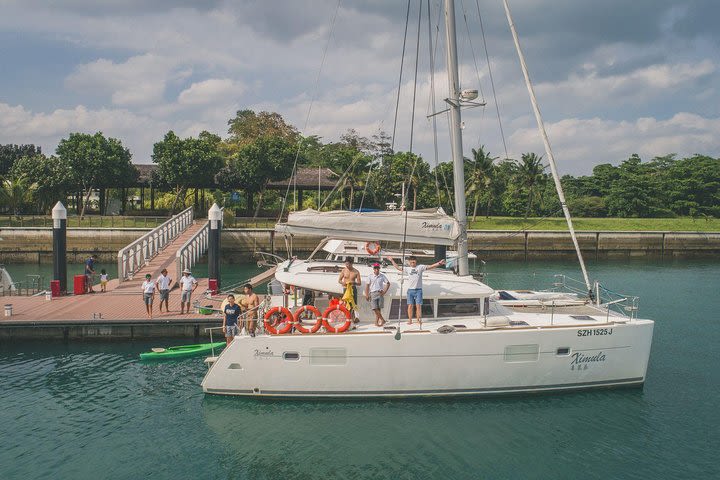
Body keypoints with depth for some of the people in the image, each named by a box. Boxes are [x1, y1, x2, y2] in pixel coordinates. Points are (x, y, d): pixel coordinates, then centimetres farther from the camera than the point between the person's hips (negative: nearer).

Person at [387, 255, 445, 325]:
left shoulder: (420, 267, 4)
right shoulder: (407, 269, 10)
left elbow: (430, 267, -1)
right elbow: (398, 267, 19)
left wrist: (439, 263, -11)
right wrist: (392, 261, 21)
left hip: (418, 290, -2)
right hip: (410, 290, 2)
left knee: (418, 306, -2)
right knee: (410, 306, 1)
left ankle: (419, 320, 3)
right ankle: (410, 320, 7)